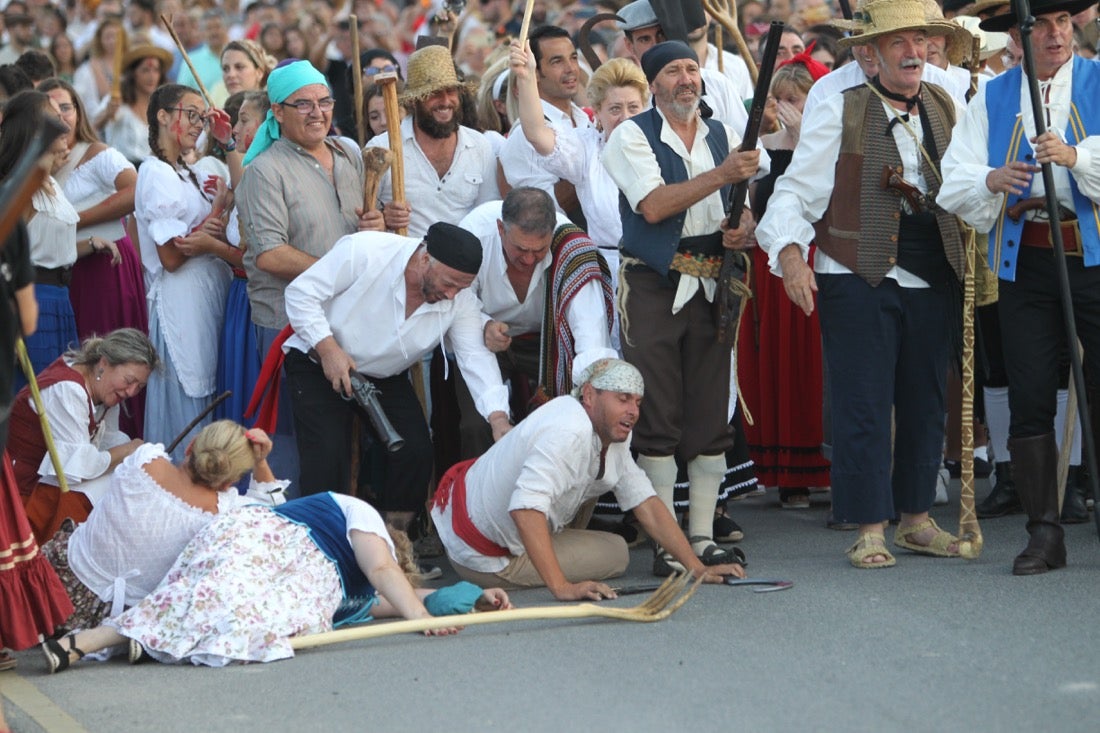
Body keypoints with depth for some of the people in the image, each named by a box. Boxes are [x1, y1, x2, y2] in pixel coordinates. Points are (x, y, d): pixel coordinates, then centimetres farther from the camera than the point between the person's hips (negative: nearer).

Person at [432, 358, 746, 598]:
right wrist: (562, 588, -46)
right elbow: (526, 509, -42)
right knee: (616, 553, -3)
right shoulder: (570, 432, -32)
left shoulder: (613, 437, -1)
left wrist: (697, 569, -7)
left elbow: (647, 504, 0)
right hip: (481, 554, -9)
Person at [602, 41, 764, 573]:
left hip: (711, 285, 5)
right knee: (657, 417, -4)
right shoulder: (632, 136, -2)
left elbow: (745, 205, 22)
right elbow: (653, 205, -16)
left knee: (711, 417, 4)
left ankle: (703, 536, 10)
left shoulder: (723, 136, 13)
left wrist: (745, 228, -2)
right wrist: (721, 175, -19)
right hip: (653, 285, -5)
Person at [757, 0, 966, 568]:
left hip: (933, 282, 5)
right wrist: (789, 250, -22)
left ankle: (916, 518, 23)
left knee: (926, 404, 11)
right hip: (858, 280, -5)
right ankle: (869, 529, 2)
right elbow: (796, 189, -7)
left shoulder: (947, 109, 11)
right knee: (863, 406, -4)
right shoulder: (839, 112, -3)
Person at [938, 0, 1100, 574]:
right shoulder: (992, 99, 13)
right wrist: (993, 181, -16)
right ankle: (1044, 532, 7)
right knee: (1029, 398, 1)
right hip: (1023, 262, 3)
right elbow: (956, 181, 4)